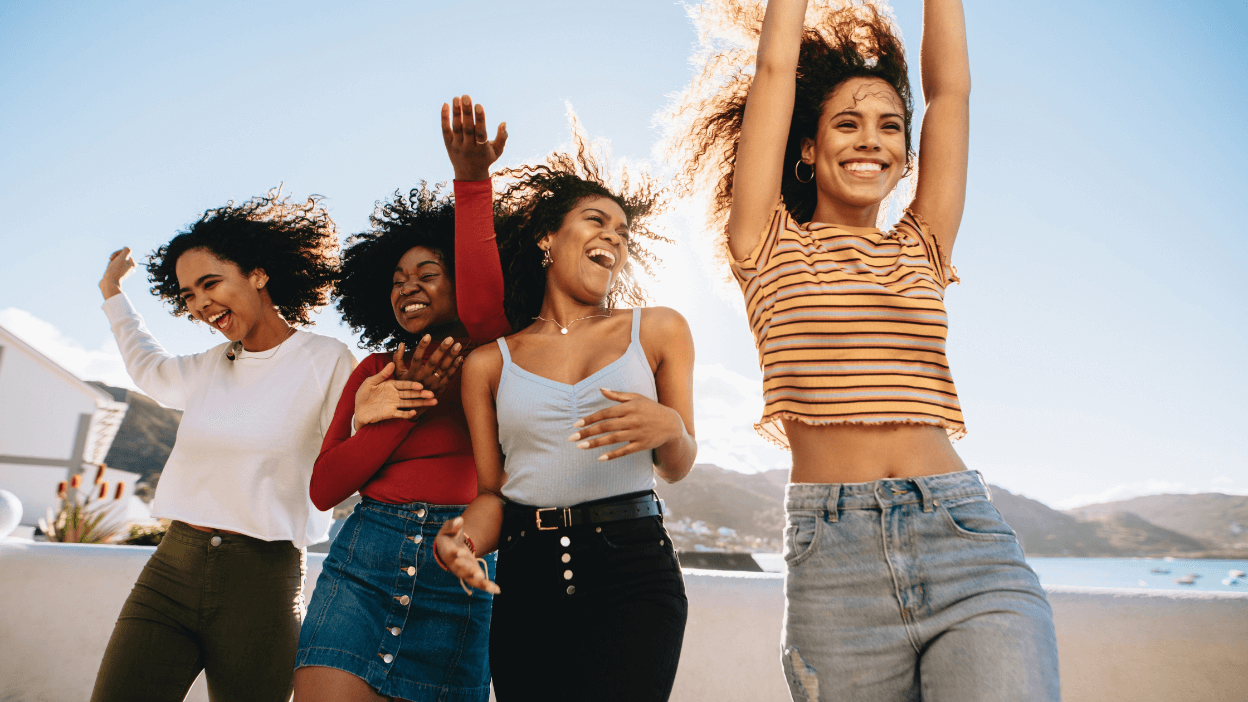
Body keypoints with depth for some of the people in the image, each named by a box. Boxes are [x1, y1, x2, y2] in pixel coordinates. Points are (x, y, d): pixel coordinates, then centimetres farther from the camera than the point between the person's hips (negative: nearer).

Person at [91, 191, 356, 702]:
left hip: (261, 584, -5)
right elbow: (149, 370, 37)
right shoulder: (210, 365, 13)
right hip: (170, 569, 5)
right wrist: (113, 294, 43)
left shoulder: (327, 361, -6)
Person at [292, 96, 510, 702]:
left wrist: (473, 180, -25)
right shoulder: (373, 372, 13)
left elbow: (481, 303, -21)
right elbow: (323, 489, 5)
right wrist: (399, 413, -7)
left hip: (456, 573, -2)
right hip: (362, 565, 2)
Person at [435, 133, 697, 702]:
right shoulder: (489, 363, 9)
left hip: (634, 572, -1)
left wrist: (669, 429, -12)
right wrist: (465, 537, -13)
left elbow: (677, 468, 11)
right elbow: (493, 491, 9)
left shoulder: (659, 330, 8)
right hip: (526, 576, 2)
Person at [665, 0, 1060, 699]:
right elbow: (775, 69, 10)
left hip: (965, 540, 2)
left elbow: (951, 87, 18)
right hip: (833, 557, -2)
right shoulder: (770, 248, 9)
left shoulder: (922, 249, 17)